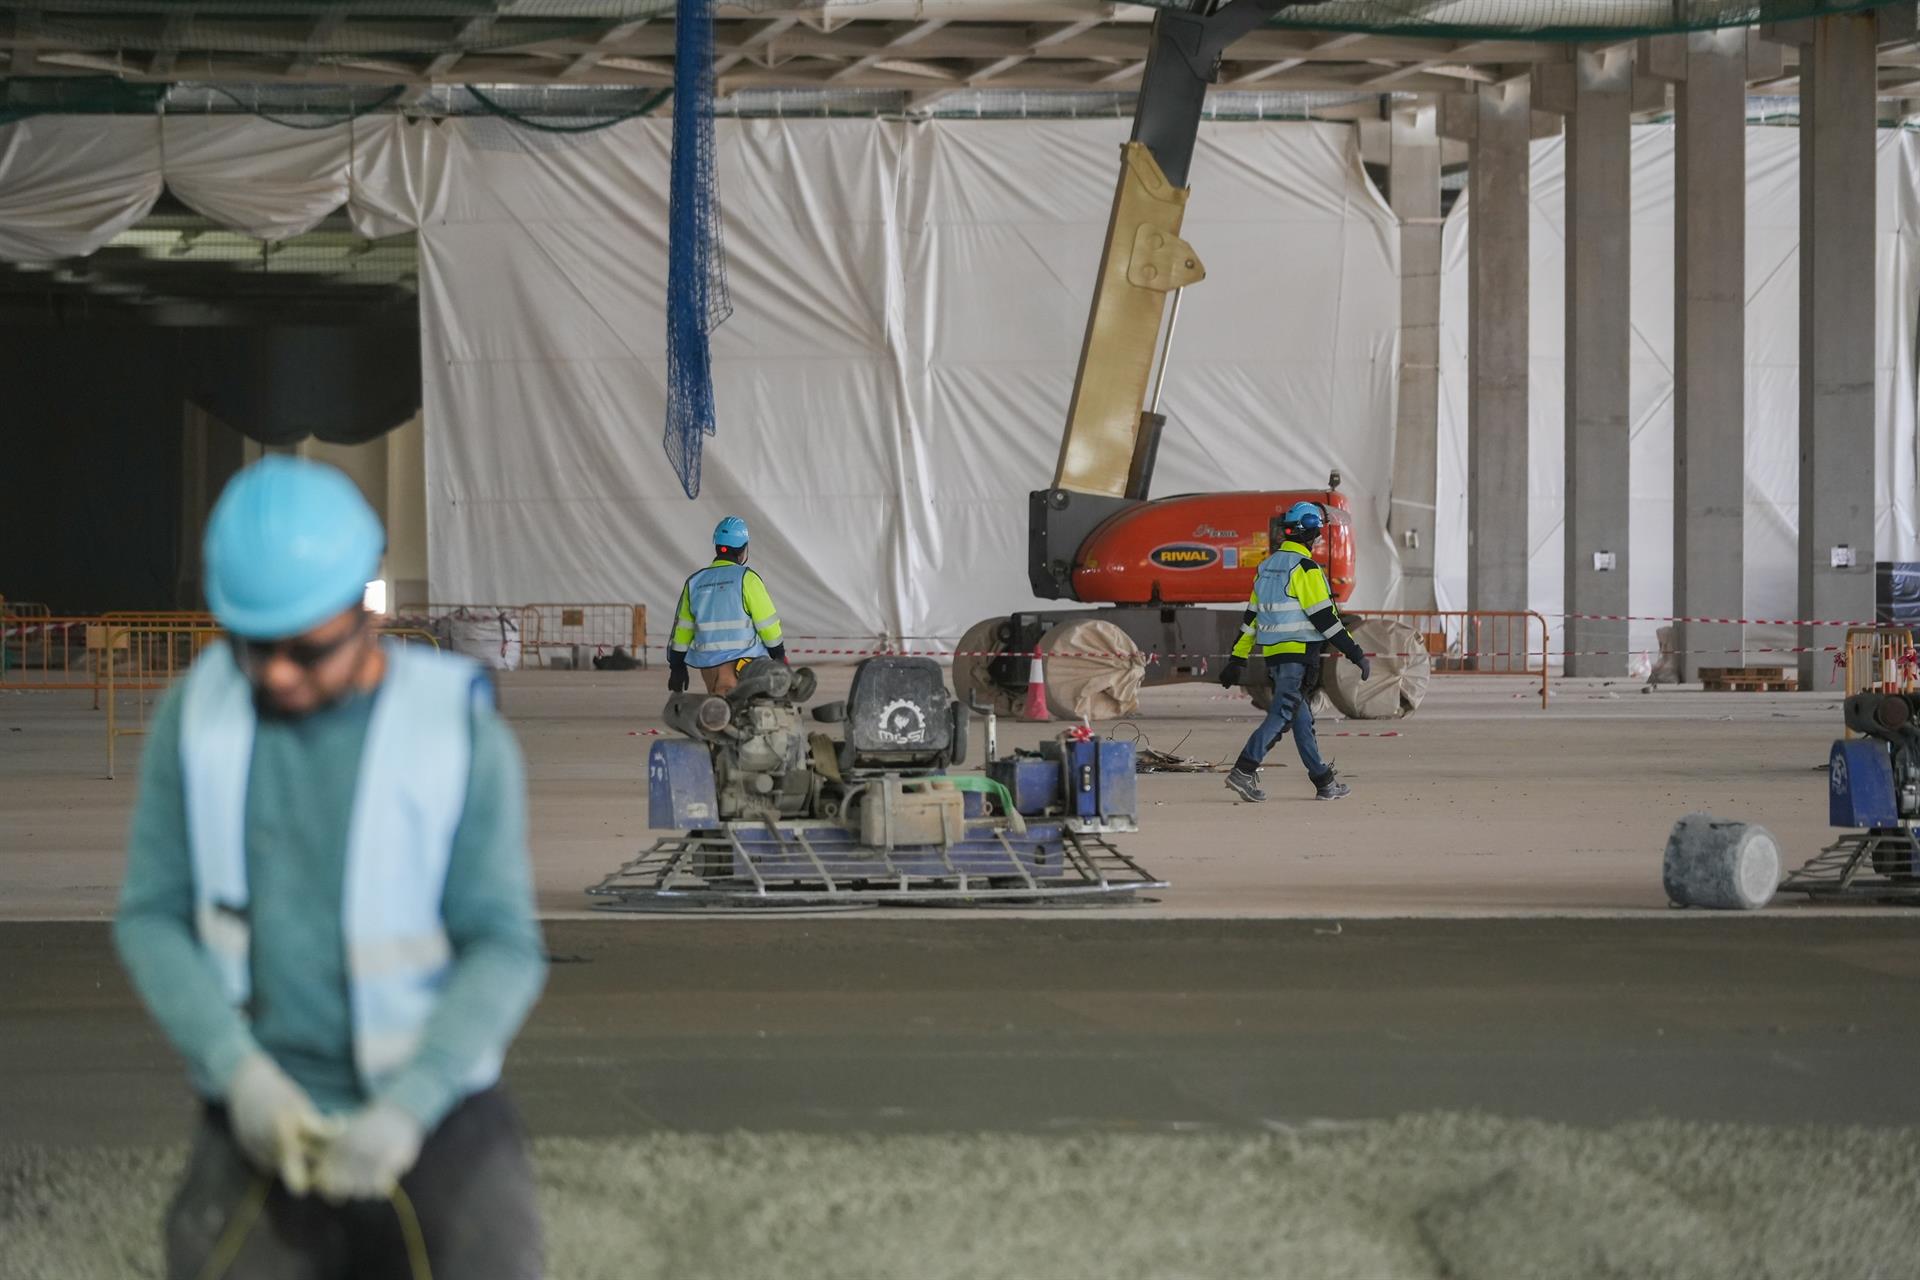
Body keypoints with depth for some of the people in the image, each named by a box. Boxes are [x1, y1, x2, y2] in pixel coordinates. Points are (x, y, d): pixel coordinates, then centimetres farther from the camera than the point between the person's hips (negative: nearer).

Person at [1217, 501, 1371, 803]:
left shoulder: (1267, 567, 13)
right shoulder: (1305, 568, -12)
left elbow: (1251, 616, 16)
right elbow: (1324, 617, -15)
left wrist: (1237, 659, 19)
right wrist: (1356, 654, -12)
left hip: (1273, 654, 9)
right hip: (1299, 653, -9)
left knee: (1302, 718, 13)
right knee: (1282, 715, -11)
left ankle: (1324, 781, 18)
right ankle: (1244, 771, -22)